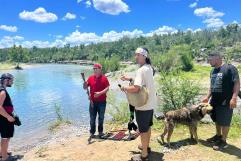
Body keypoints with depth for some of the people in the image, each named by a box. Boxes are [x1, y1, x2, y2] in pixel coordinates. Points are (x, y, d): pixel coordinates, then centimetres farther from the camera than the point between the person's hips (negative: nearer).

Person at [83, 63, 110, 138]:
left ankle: (100, 131, 27)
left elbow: (107, 88, -9)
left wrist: (100, 93, -23)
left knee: (101, 117, 11)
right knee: (92, 118, 7)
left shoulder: (104, 78, -4)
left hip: (102, 102, -2)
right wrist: (85, 83, -18)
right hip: (93, 101, 2)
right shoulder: (90, 78, 4)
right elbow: (85, 87, 4)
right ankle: (92, 132, 19)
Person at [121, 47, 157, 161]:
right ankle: (146, 146, 42)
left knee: (143, 130, 5)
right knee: (147, 126, 23)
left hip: (143, 105, -9)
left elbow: (135, 88, -33)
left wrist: (124, 88, -14)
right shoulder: (149, 68, 6)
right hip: (150, 103, 9)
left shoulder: (141, 70, -23)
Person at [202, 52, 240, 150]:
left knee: (224, 122, 5)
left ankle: (223, 141, 19)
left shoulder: (230, 68, -13)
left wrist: (234, 98, -23)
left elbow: (237, 83, -16)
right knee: (217, 120, 19)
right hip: (215, 101, 7)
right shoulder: (213, 71, 10)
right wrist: (208, 97, 14)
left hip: (226, 101, -7)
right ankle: (218, 136, 37)